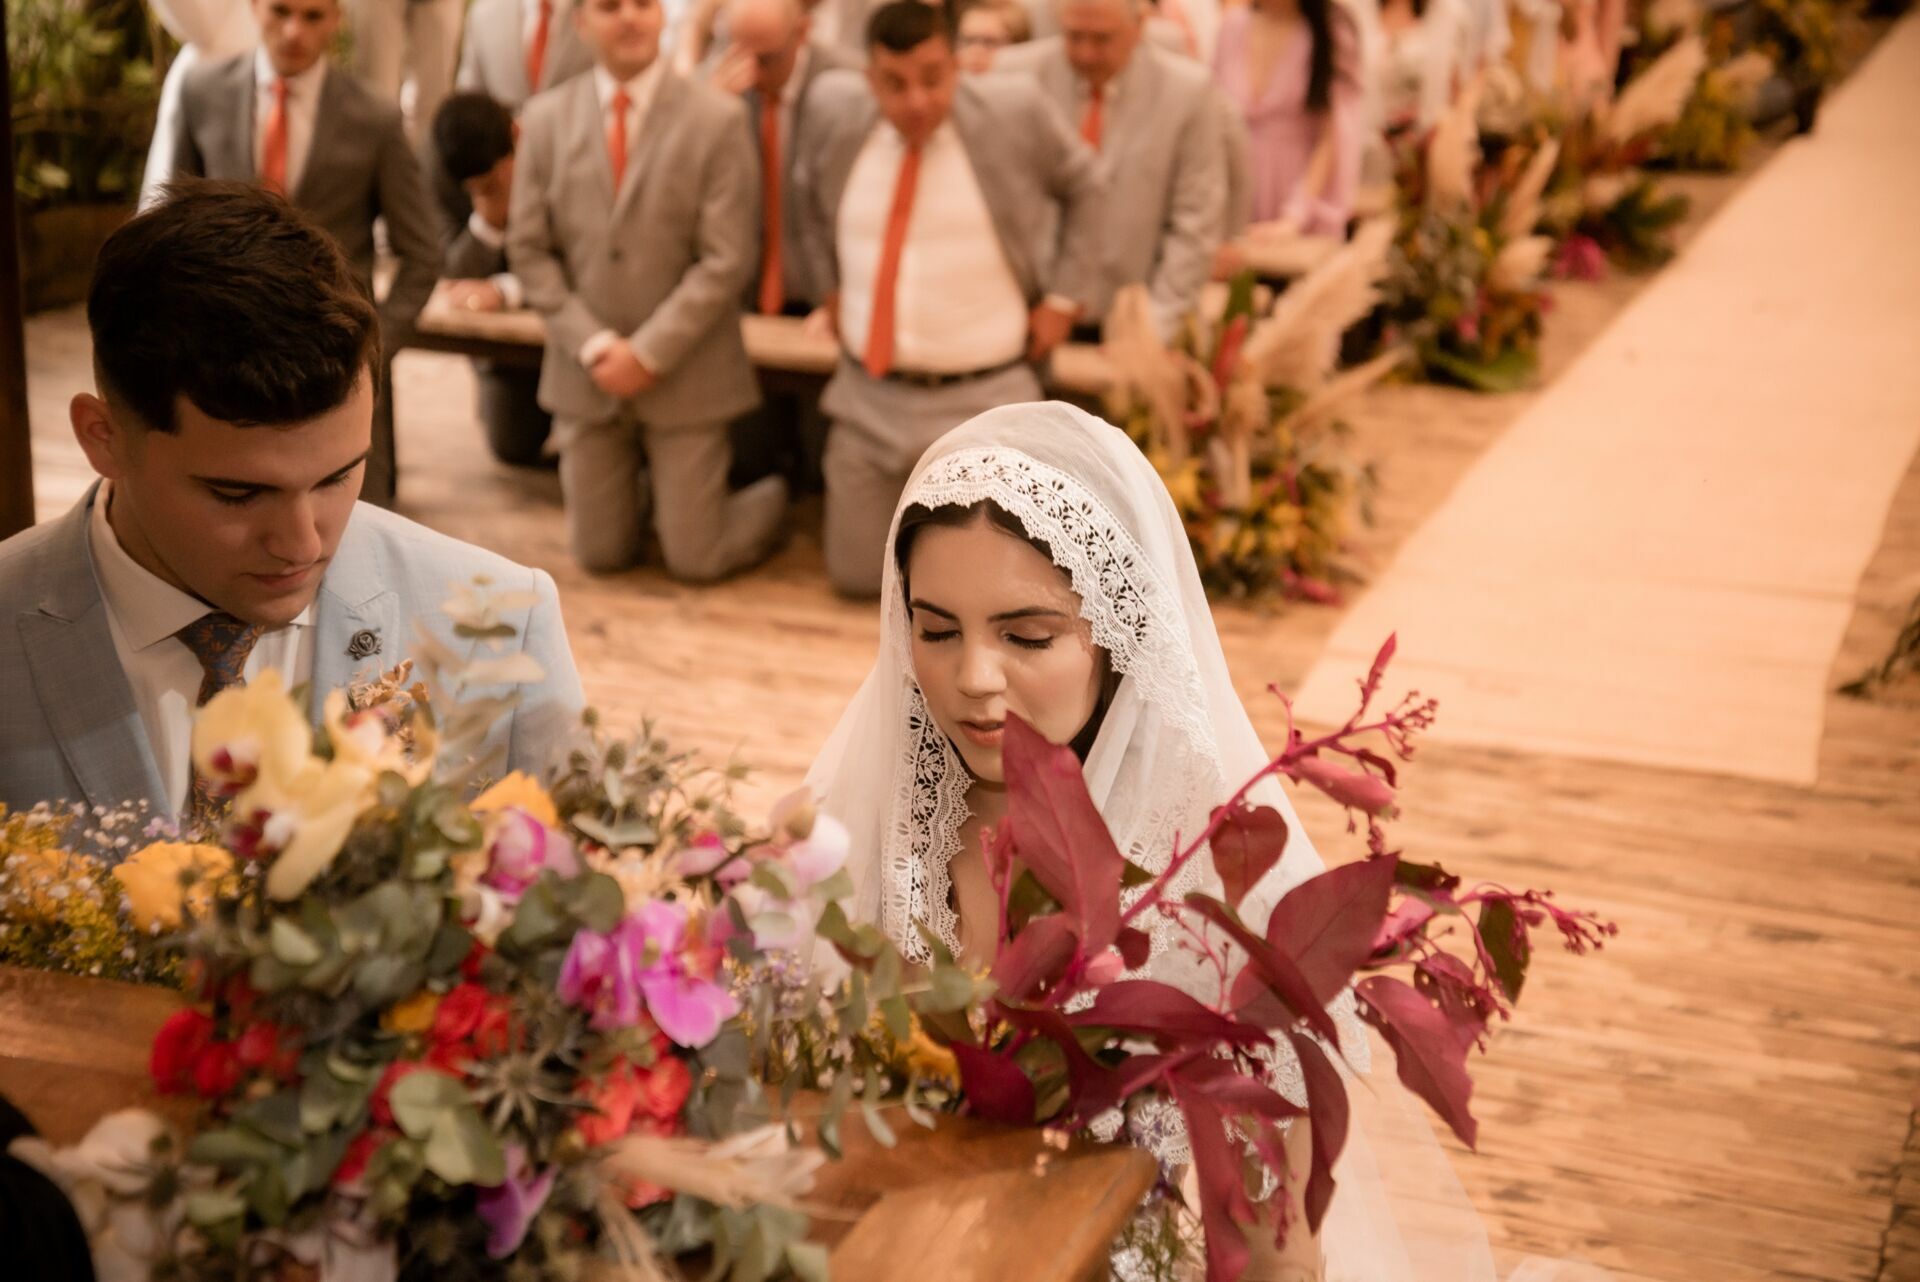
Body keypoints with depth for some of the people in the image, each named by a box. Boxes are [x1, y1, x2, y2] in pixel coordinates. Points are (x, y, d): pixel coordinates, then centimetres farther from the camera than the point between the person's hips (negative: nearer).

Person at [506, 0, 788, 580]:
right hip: (587, 376, 3)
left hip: (682, 375, -3)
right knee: (601, 554, 9)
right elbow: (529, 250, 2)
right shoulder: (545, 119, 1)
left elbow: (727, 260, -11)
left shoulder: (717, 119, -8)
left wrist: (649, 352, -15)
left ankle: (774, 493, 31)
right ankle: (649, 482, 40)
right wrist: (593, 344, -10)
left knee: (694, 560, 2)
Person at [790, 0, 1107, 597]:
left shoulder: (1014, 111, -10)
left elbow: (1084, 188, 6)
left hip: (983, 399, -3)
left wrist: (1064, 296, 0)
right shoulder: (839, 113, -2)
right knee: (858, 576, 9)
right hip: (870, 396, 3)